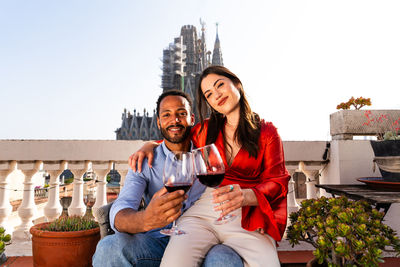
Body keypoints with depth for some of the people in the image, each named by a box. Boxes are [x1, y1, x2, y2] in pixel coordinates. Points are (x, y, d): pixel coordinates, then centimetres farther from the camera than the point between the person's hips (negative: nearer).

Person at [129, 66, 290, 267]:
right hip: (203, 212, 1)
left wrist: (246, 196, -20)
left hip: (247, 217, 0)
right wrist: (149, 145, 11)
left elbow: (276, 182, 1)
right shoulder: (205, 130, 16)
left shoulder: (267, 132, 11)